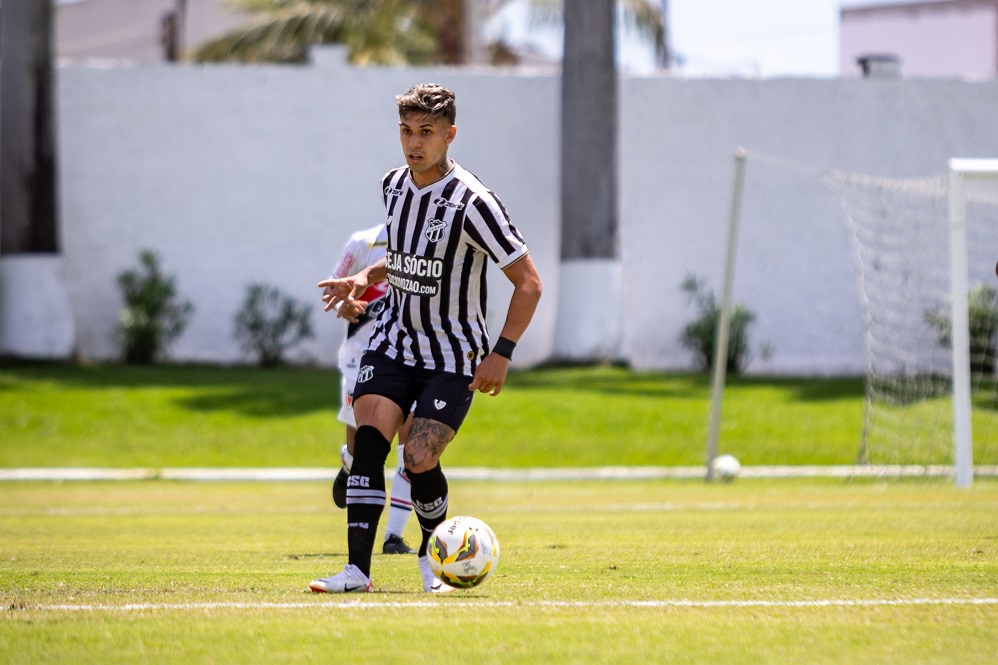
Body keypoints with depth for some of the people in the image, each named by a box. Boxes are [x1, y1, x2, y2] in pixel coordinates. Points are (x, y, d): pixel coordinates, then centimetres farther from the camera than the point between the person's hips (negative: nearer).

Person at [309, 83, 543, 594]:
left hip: (454, 355, -5)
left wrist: (502, 353, -20)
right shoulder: (393, 186, 3)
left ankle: (433, 553, 14)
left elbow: (528, 283, -15)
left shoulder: (472, 203, -18)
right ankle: (357, 568, -17)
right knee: (369, 440, -16)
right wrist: (364, 279, 6)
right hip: (394, 339, 5)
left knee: (419, 460, -15)